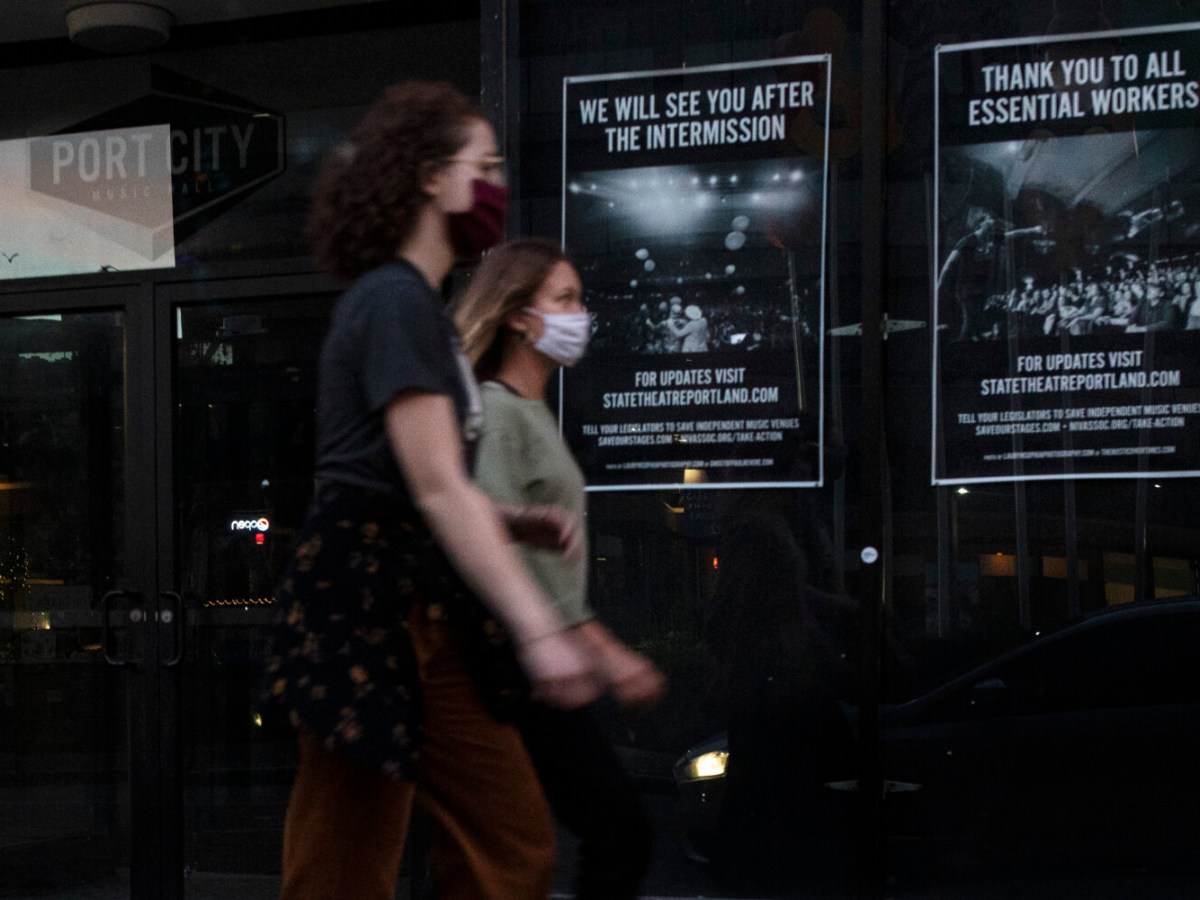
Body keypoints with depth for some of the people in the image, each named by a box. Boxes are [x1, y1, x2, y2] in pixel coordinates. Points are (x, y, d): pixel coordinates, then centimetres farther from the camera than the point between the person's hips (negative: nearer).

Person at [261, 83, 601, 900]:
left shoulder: (410, 304, 19)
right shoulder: (396, 303, -13)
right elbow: (437, 488, -21)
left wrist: (516, 523, 10)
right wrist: (538, 627, -26)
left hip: (422, 612, 10)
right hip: (370, 610, -10)